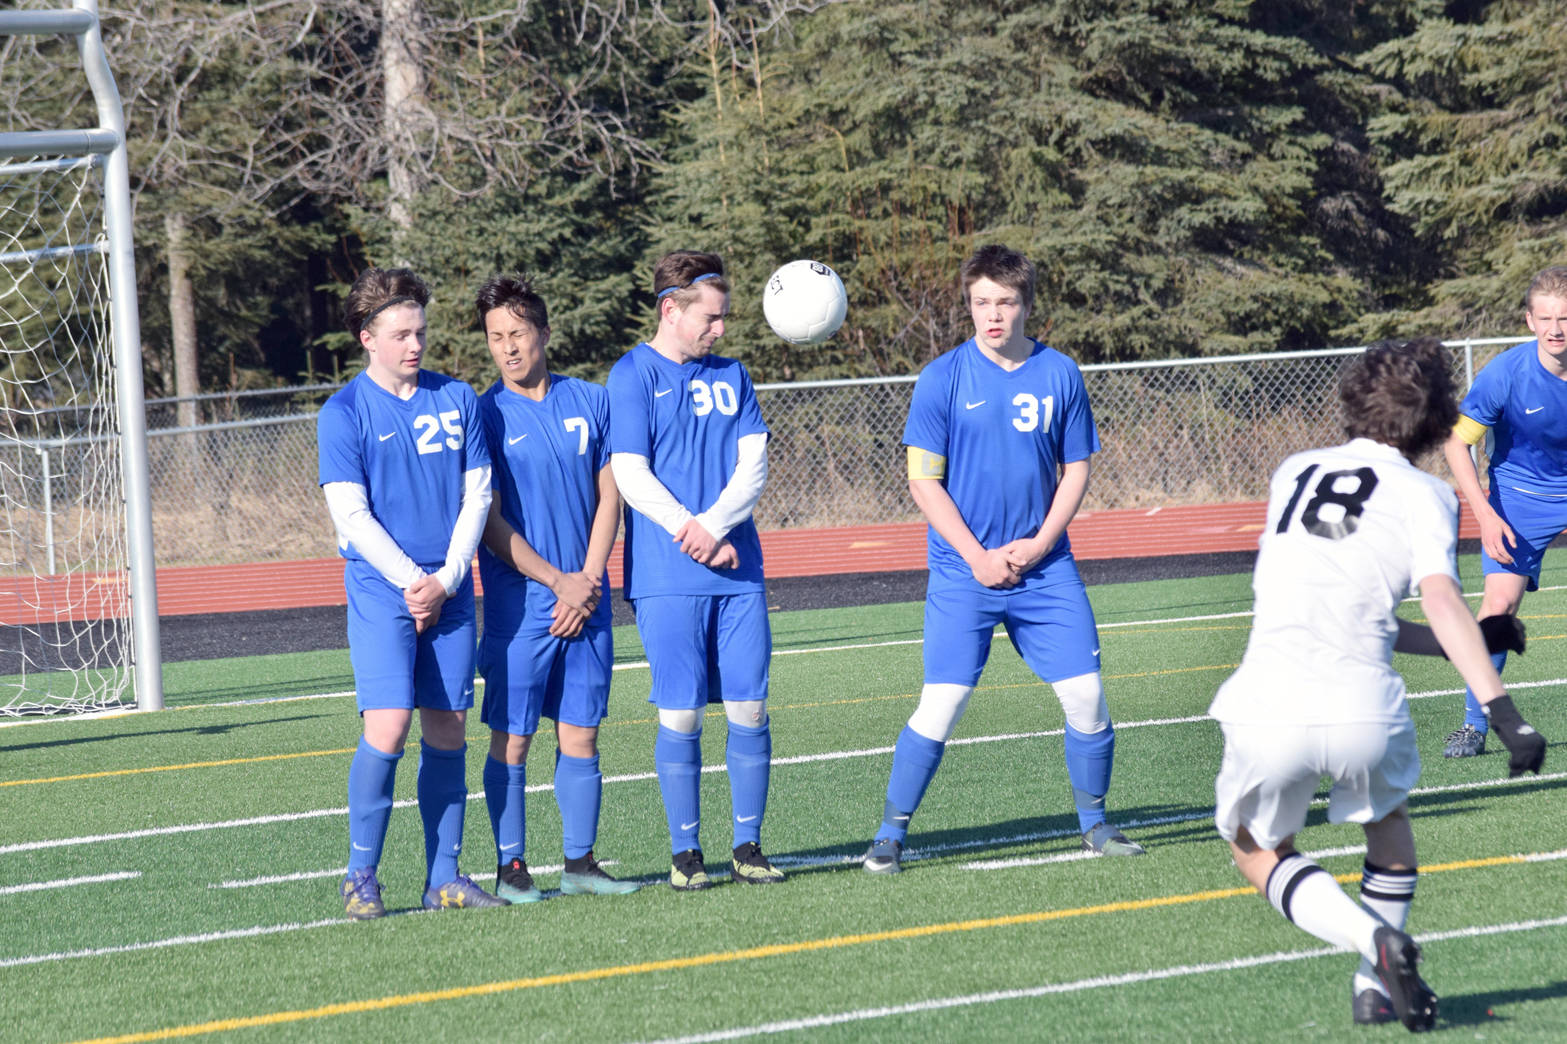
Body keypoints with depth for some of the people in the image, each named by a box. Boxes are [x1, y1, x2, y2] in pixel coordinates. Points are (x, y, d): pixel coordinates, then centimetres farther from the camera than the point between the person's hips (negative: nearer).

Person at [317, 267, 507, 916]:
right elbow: (350, 513, -6)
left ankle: (443, 879, 10)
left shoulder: (458, 400, 9)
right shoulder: (344, 413, -2)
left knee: (447, 731, 4)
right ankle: (361, 876, -4)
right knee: (388, 725, -14)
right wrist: (411, 580, -13)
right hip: (381, 589, -4)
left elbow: (477, 496, 8)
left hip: (449, 591, 4)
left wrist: (445, 579, -4)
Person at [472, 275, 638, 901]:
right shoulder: (486, 416, -3)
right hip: (518, 606, -3)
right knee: (511, 737, -2)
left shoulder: (589, 402, 8)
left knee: (581, 734, 6)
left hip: (587, 600, 3)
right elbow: (491, 525, -5)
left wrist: (587, 581, -3)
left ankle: (581, 863, 13)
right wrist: (557, 580, -10)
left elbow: (608, 498, 8)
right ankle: (511, 868, 5)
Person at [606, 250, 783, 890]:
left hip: (738, 573, 4)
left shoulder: (731, 375, 13)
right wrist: (692, 536, -14)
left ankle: (747, 846, 10)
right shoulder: (633, 376, -1)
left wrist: (714, 525, -11)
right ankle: (686, 853, 6)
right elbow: (631, 476, -7)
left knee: (749, 709, 1)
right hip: (666, 579, -4)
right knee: (680, 713, -3)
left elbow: (753, 464, 6)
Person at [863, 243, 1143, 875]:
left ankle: (1094, 823, 18)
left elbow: (1076, 470, 9)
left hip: (1045, 568, 3)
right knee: (941, 704, -9)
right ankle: (890, 835, 2)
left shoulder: (1059, 374, 4)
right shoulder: (943, 378, -4)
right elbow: (923, 481, -4)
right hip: (962, 571, -3)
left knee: (1086, 695, -1)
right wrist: (978, 556, -11)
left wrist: (1037, 546, -5)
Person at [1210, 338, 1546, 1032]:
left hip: (1266, 706, 1)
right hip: (1362, 707, -1)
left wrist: (1470, 639, 29)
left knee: (1257, 851, 24)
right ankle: (1375, 987, 24)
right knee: (1386, 815, 32)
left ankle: (1374, 942, -1)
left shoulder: (1293, 473, 22)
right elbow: (1440, 602, -10)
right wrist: (1502, 711, -17)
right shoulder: (1423, 493, 8)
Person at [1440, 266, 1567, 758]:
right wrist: (1486, 516, -17)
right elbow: (1455, 442, -11)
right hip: (1521, 497, -2)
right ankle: (1474, 725, -3)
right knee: (1500, 602, -15)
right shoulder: (1506, 373, -21)